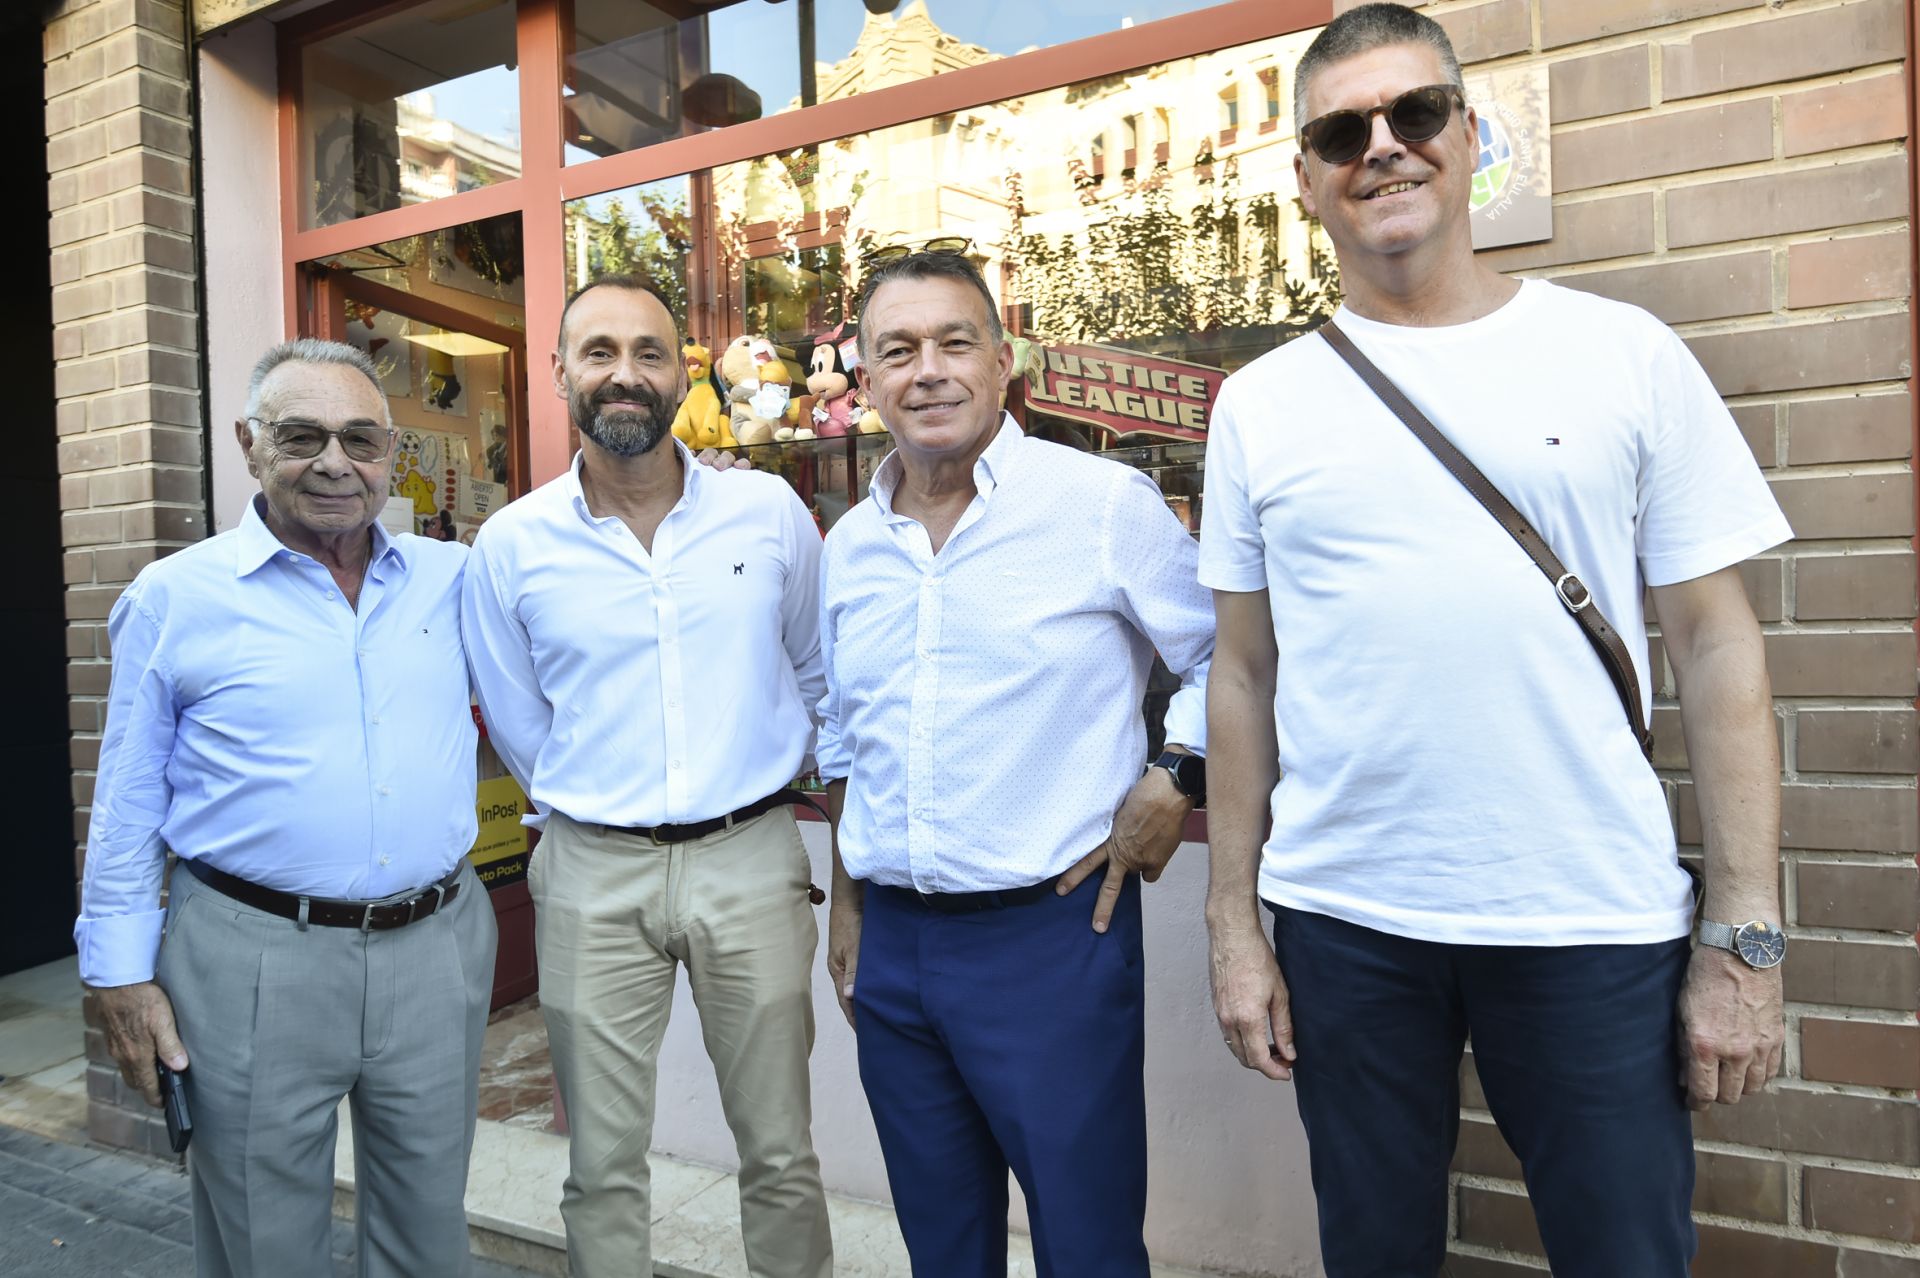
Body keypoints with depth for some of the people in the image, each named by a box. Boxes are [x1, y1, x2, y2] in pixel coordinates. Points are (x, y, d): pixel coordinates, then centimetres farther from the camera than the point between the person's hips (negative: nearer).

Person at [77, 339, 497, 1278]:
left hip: (436, 947, 3)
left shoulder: (451, 580, 4)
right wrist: (122, 974, 0)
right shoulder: (176, 597, -2)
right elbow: (127, 810, 2)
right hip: (254, 962, -2)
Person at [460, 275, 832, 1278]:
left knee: (780, 1153, 12)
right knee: (603, 1166, 13)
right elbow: (517, 725, 11)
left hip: (751, 860, 0)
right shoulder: (511, 544, -1)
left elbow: (817, 674, 12)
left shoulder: (769, 510, -2)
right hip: (592, 874, 1)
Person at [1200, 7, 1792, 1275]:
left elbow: (1716, 646, 0)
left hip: (1595, 924, -1)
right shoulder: (1259, 403, 3)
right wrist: (1232, 924, 3)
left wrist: (1746, 937, -3)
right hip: (1342, 921, 2)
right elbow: (1244, 672, 4)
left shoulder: (1623, 354, 0)